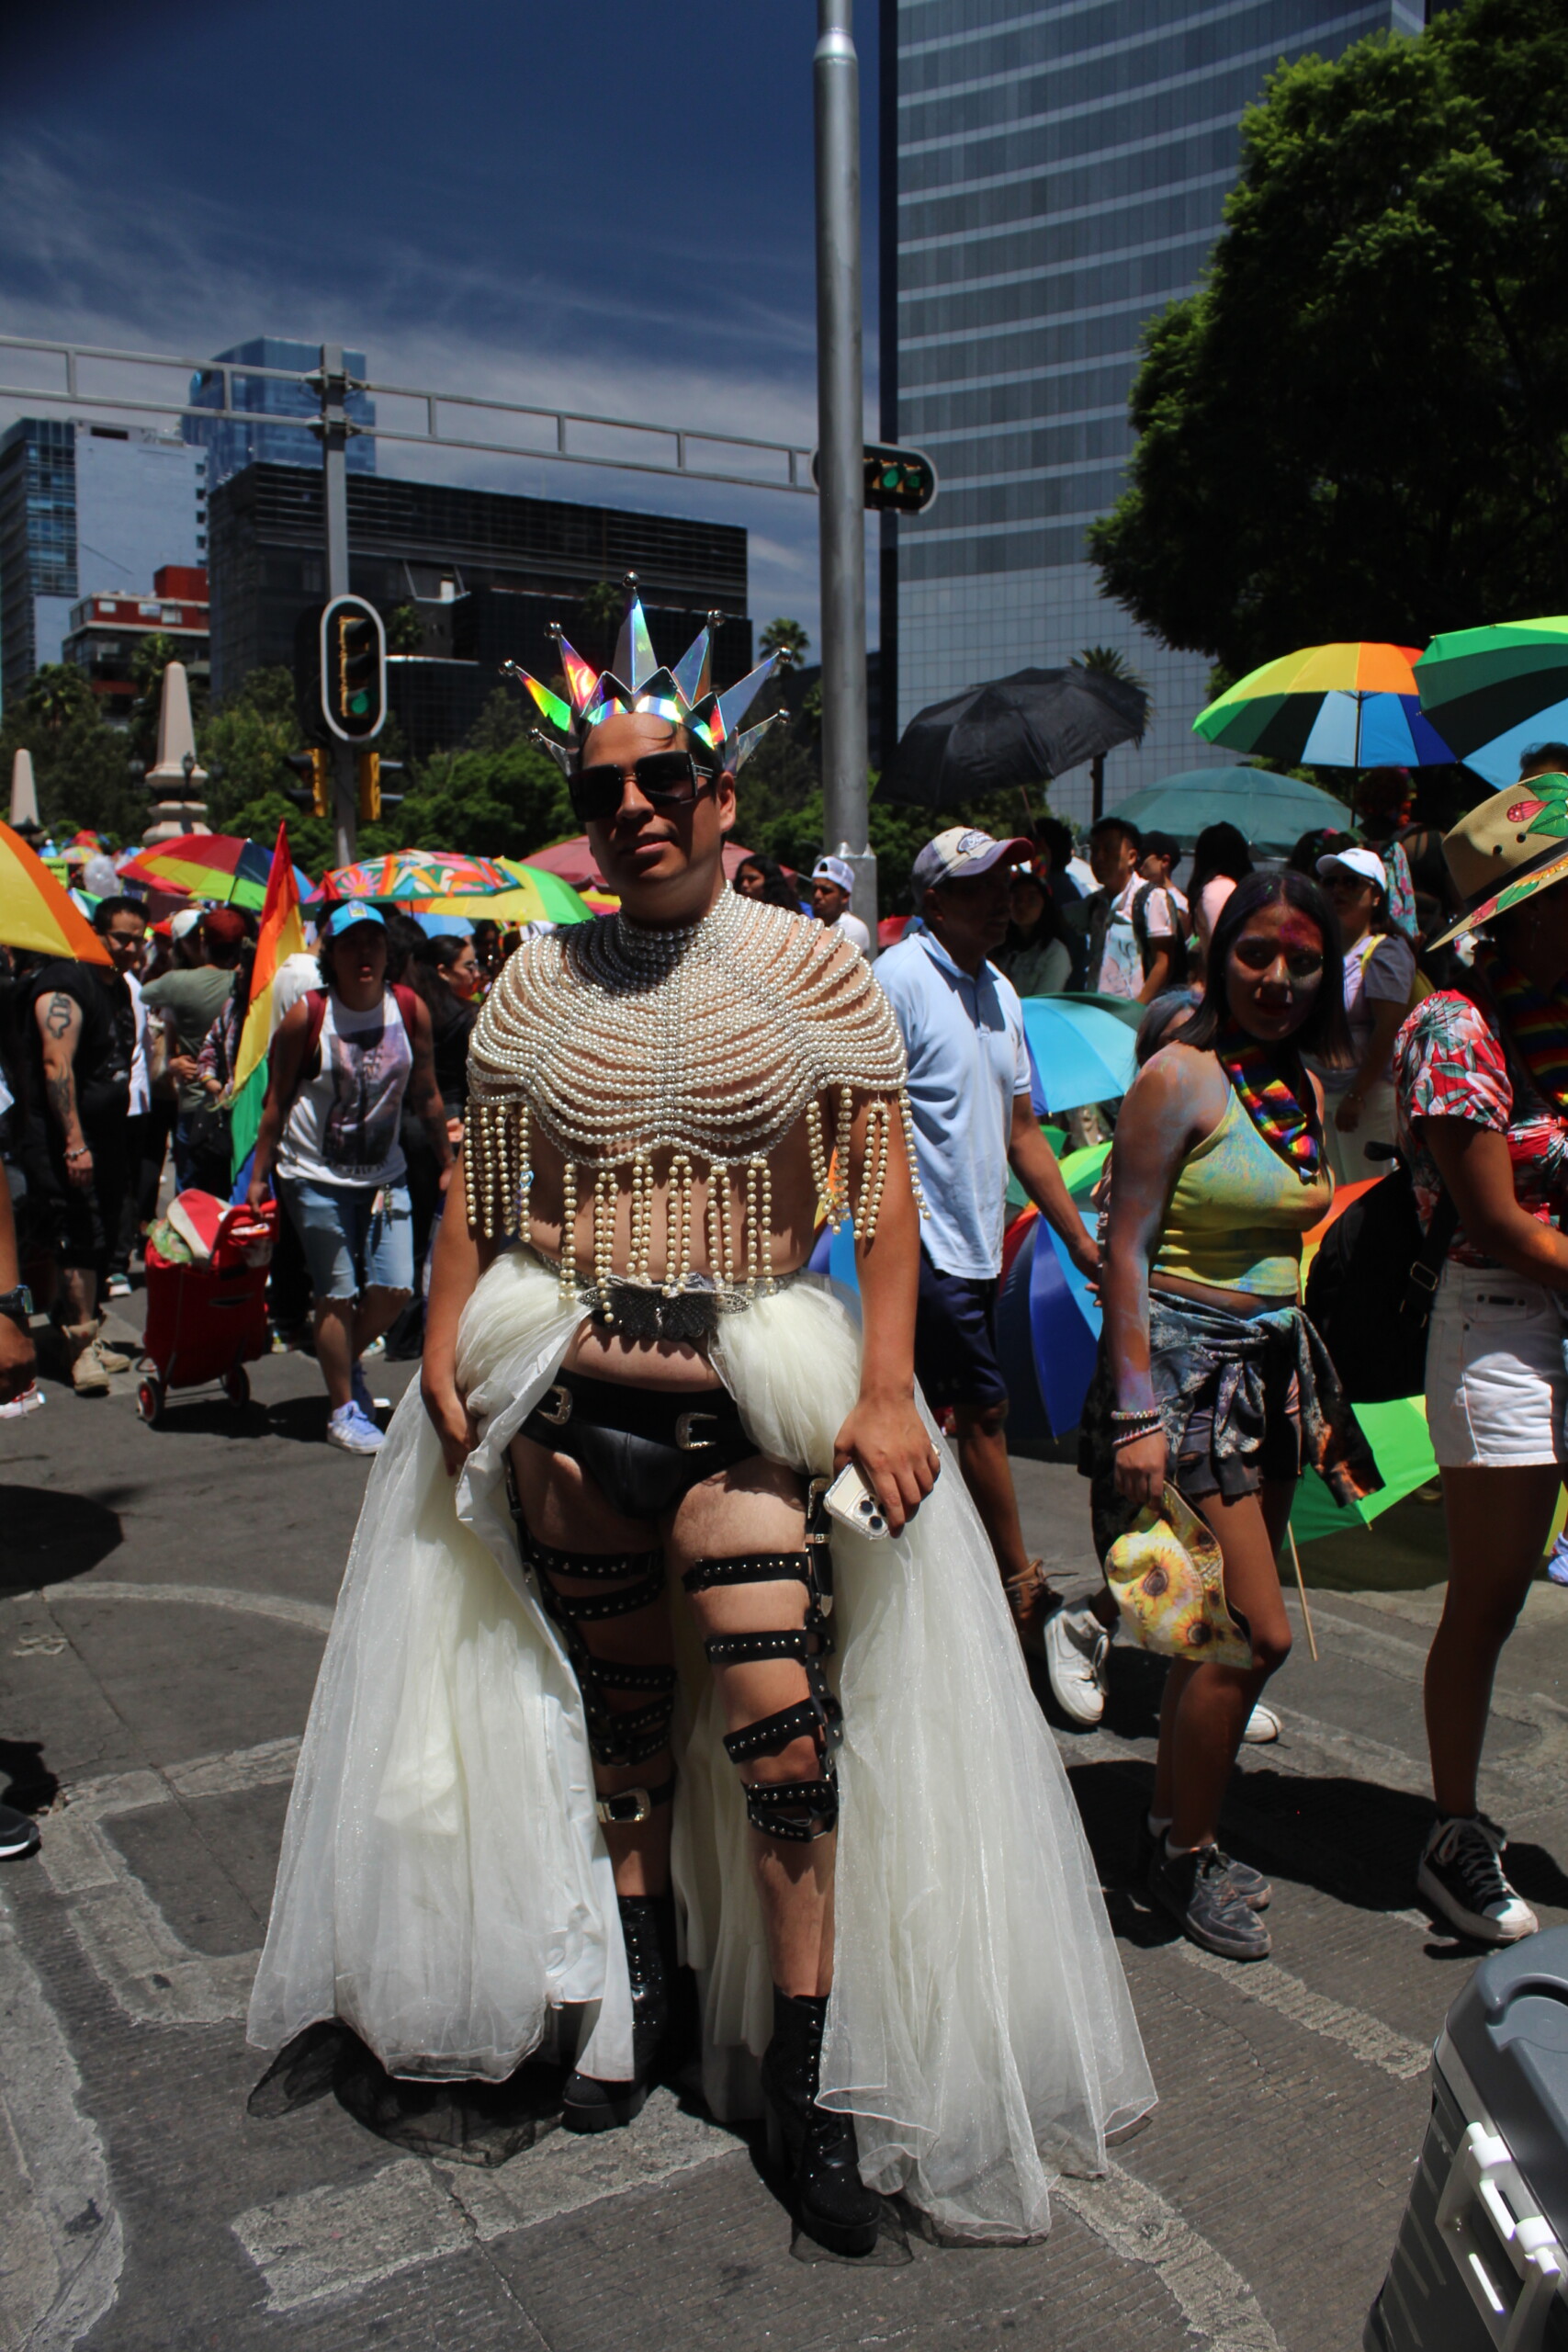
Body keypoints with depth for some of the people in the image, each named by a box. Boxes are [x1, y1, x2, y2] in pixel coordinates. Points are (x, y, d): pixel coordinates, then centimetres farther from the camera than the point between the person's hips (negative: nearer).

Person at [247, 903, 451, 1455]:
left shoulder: (410, 1010, -3)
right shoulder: (307, 1016, -11)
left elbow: (426, 1095, 7)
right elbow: (276, 1101, -4)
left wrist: (446, 1163, 11)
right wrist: (259, 1176, -3)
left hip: (383, 1173, 3)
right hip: (316, 1176, -3)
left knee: (394, 1289, -2)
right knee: (338, 1295, -1)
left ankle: (346, 1362, 29)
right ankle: (344, 1411, 13)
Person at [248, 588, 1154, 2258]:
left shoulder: (815, 968, -2)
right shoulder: (539, 983, 6)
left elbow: (884, 1194, -5)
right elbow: (475, 1189, 11)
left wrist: (883, 1393, -12)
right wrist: (444, 1364, 4)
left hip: (751, 1400, -3)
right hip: (567, 1400, 3)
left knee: (779, 1711, -10)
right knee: (613, 1706, 15)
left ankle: (812, 2075, 10)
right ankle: (637, 1991, 38)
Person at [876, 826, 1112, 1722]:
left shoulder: (999, 992, 14)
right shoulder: (900, 979, -12)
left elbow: (1022, 1130, 18)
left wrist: (1081, 1237, 16)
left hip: (978, 1246, 8)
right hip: (929, 1242, -8)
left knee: (927, 1418, 13)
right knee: (984, 1412, -3)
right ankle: (1032, 1600, 9)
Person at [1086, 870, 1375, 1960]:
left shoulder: (1301, 1087, 10)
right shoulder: (1182, 1076, -12)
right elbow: (1125, 1249, -14)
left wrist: (1314, 1391, 17)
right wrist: (1135, 1411, -19)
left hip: (1271, 1366, 7)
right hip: (1187, 1365, -7)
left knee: (1225, 1625, 11)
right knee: (1259, 1631, -7)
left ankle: (1179, 1830, 28)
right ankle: (1185, 1852, 12)